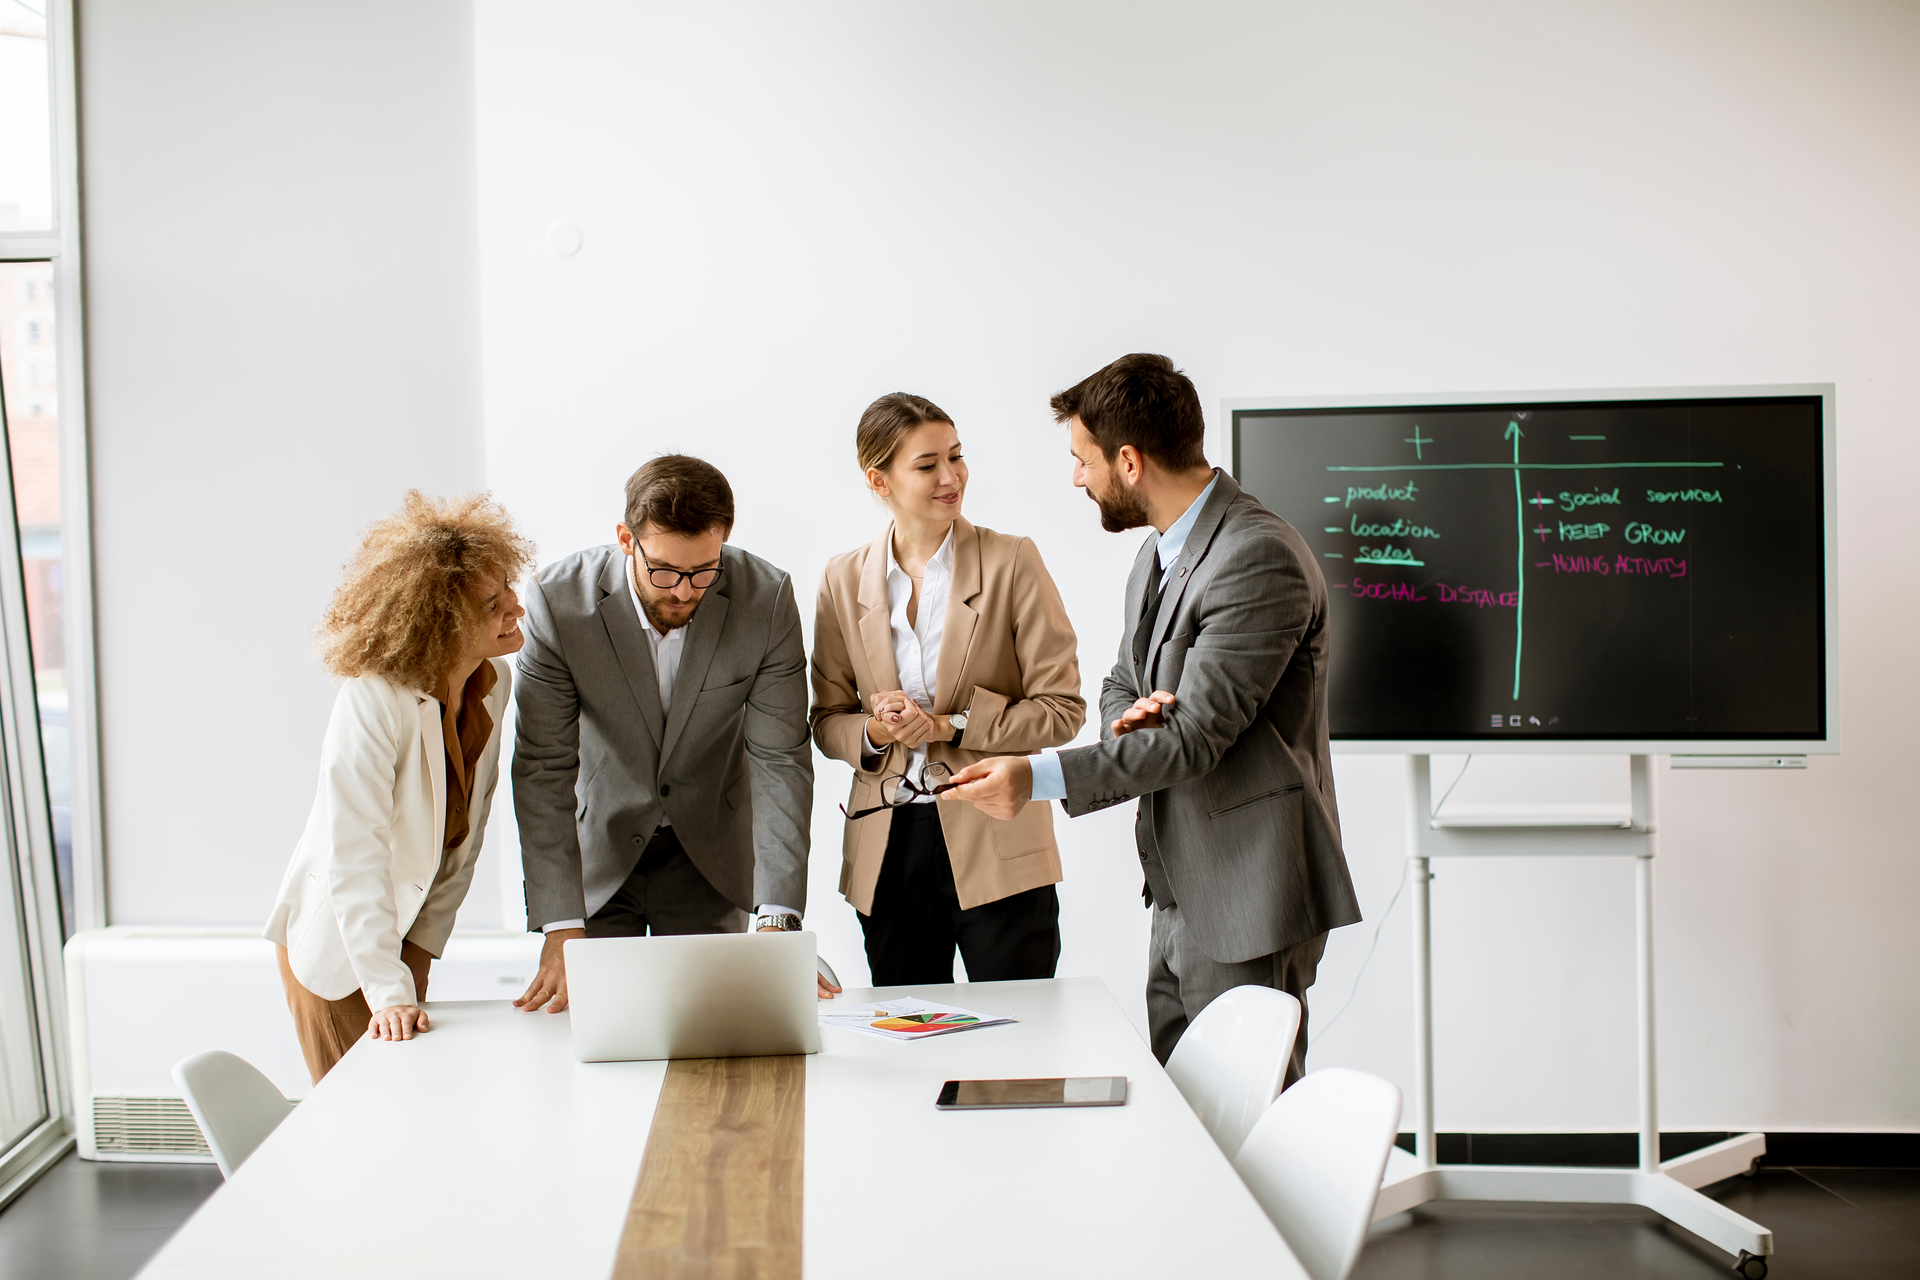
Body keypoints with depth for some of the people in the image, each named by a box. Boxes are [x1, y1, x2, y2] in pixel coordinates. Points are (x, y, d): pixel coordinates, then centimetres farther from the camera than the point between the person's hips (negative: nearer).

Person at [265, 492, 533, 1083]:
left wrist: (425, 943, 0)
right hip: (337, 946, -6)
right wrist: (390, 993, -34)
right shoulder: (371, 701, -29)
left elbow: (464, 836, 2)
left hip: (407, 933, 6)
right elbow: (355, 857, -32)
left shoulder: (495, 683, -7)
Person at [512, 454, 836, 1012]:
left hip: (710, 858, 1)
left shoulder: (766, 599, -19)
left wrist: (778, 918, -26)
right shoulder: (558, 602, -22)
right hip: (597, 848, -1)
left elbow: (780, 761, -18)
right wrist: (561, 930, -28)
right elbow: (544, 769, -21)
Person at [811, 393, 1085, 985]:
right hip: (887, 850, 3)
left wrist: (949, 726, -14)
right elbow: (827, 720, 11)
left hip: (998, 846, -2)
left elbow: (1062, 708, -5)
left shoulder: (1012, 563, -3)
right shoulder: (844, 580, 5)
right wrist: (874, 732, -11)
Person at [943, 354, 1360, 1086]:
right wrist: (1126, 718, -6)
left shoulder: (1259, 559, -19)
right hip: (1179, 895, 9)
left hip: (1247, 909, -9)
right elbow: (1120, 688, 20)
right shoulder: (1157, 555, 14)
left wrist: (1040, 778, -24)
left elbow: (1196, 735, -22)